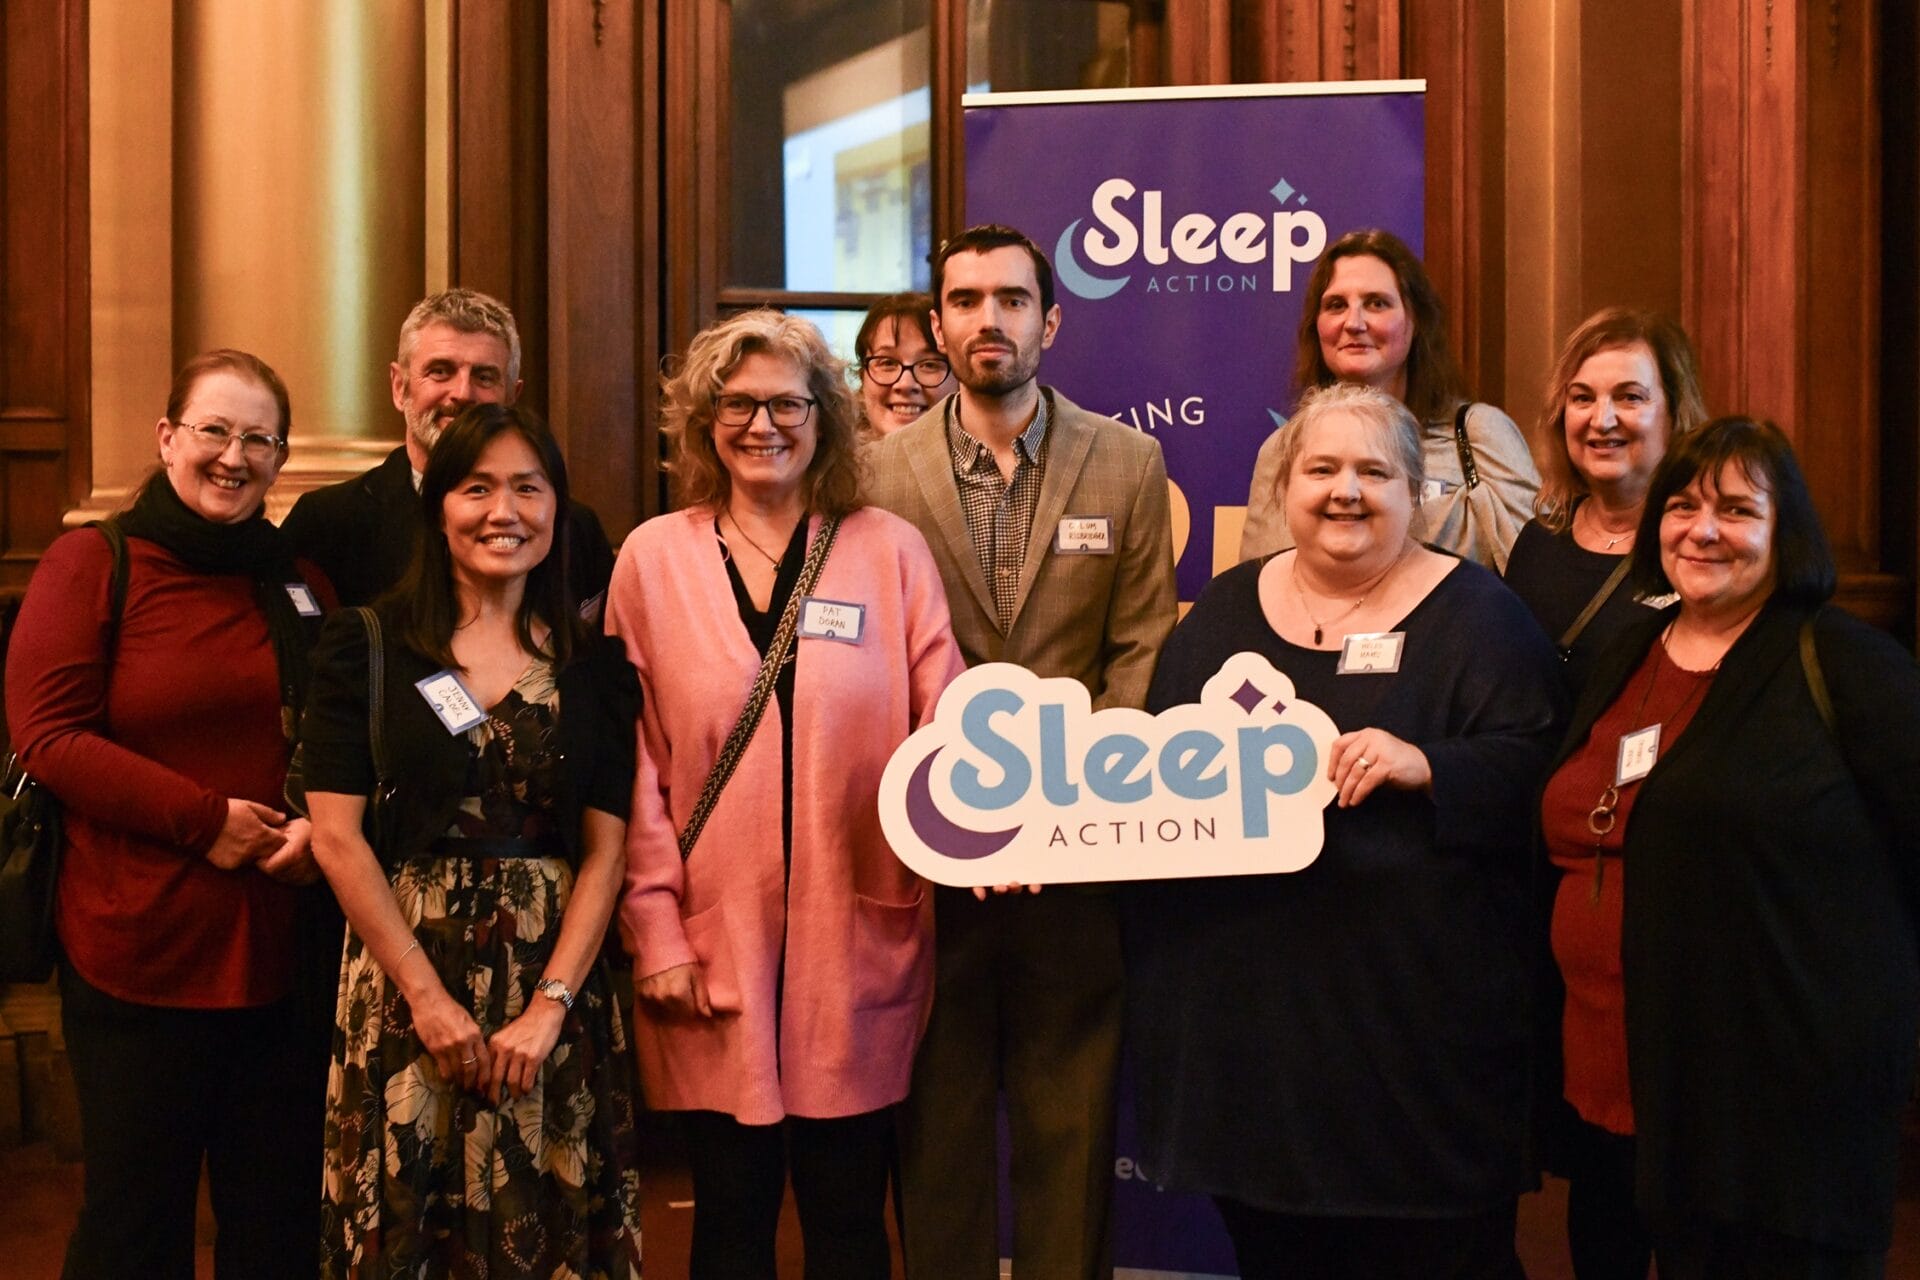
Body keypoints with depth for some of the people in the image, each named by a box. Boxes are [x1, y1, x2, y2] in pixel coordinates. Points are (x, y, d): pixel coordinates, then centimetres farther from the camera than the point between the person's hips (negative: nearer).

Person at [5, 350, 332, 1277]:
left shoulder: (300, 586, 11)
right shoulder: (94, 565, -3)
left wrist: (325, 823, -6)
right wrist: (205, 819, -17)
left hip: (281, 950, 4)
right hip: (138, 950, -4)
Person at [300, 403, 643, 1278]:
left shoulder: (593, 664, 5)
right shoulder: (366, 646, 0)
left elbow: (606, 847, 0)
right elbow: (336, 836, -5)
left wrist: (549, 1007, -12)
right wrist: (429, 996, -11)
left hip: (555, 982, 1)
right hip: (404, 975, -1)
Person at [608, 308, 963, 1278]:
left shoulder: (890, 552, 2)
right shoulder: (654, 558, 3)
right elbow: (636, 763, 2)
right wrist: (656, 931, -3)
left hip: (858, 939, 0)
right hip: (714, 945, 0)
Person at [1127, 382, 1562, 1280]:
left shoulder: (1475, 611, 0)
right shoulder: (1225, 608, 13)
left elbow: (1534, 768, -7)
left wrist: (1425, 766, -23)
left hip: (1413, 1001, -4)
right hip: (1243, 999, 4)